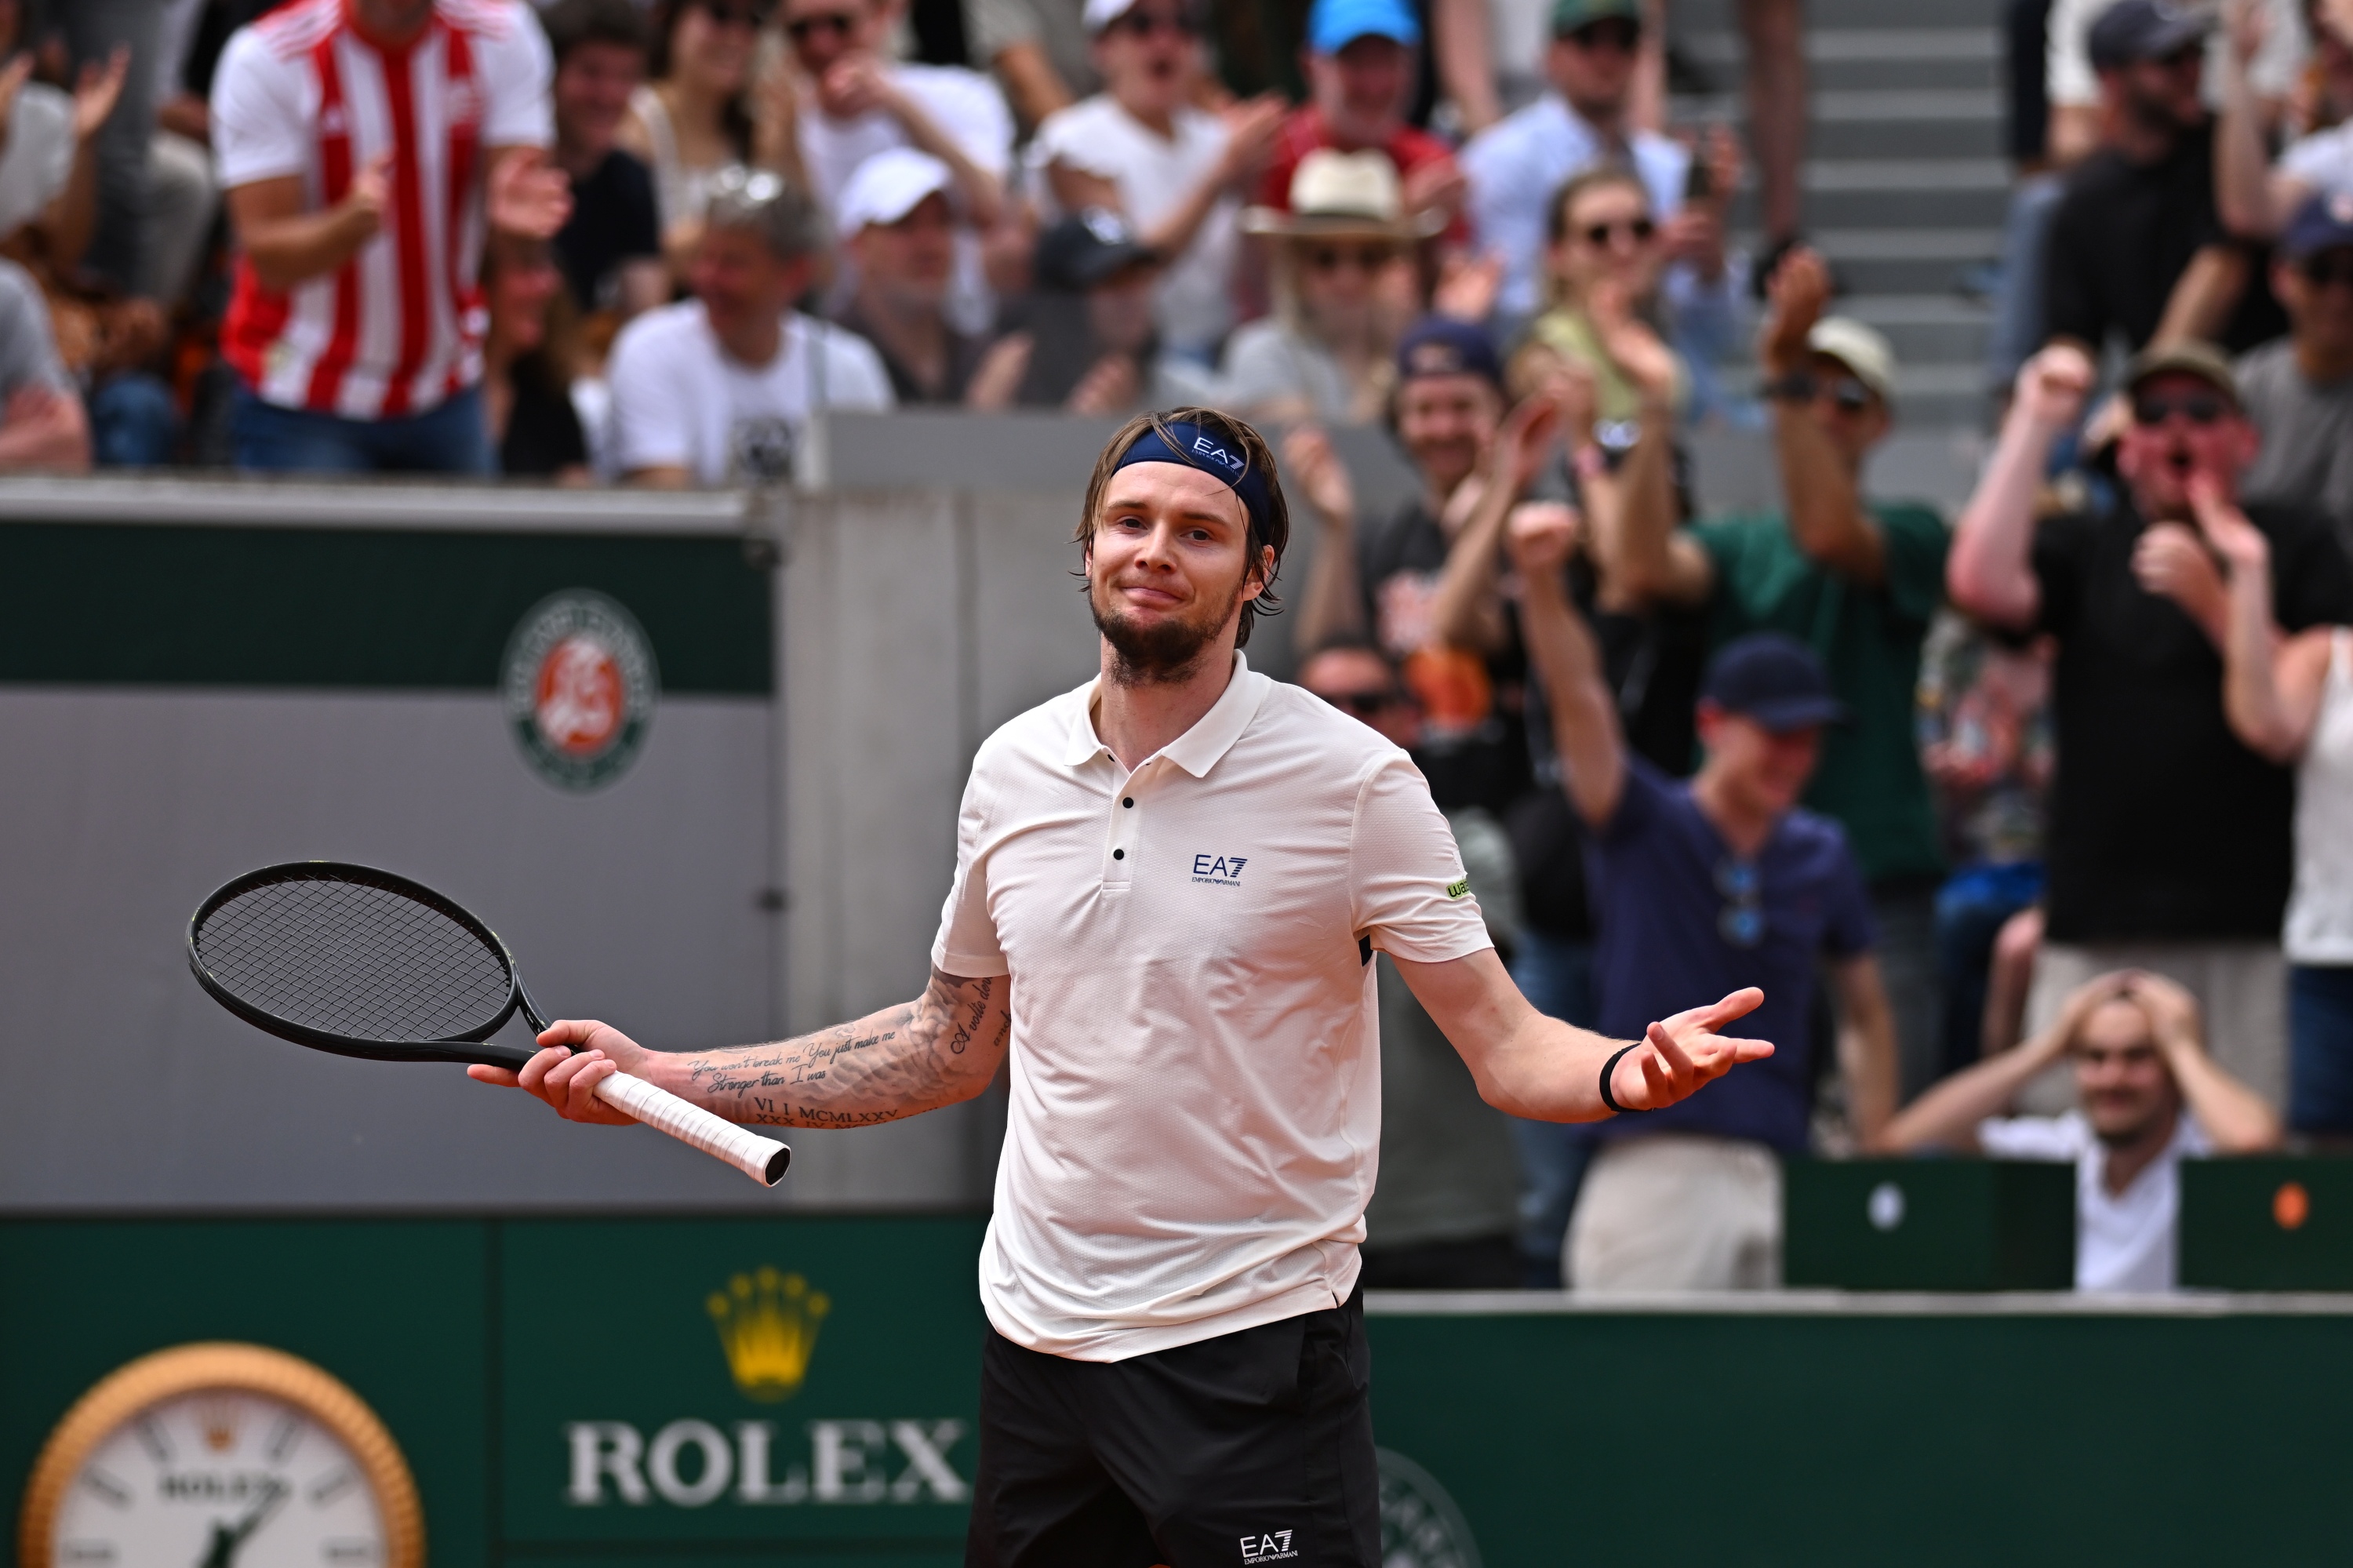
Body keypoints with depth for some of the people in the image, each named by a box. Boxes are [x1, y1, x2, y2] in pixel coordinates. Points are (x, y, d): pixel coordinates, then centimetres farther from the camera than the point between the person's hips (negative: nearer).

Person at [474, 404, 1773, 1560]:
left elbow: (1504, 1045, -8)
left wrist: (1624, 1074, -31)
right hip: (1039, 1345, 5)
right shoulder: (1011, 772, 7)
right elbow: (953, 1044, 18)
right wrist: (652, 1076, 15)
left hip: (1255, 1348, -5)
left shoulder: (1349, 780, -7)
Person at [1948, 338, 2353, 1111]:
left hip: (2251, 927, -1)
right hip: (2097, 926, 1)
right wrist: (2035, 423, -1)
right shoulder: (2082, 547, 16)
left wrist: (2217, 605, -11)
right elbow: (1981, 584, -5)